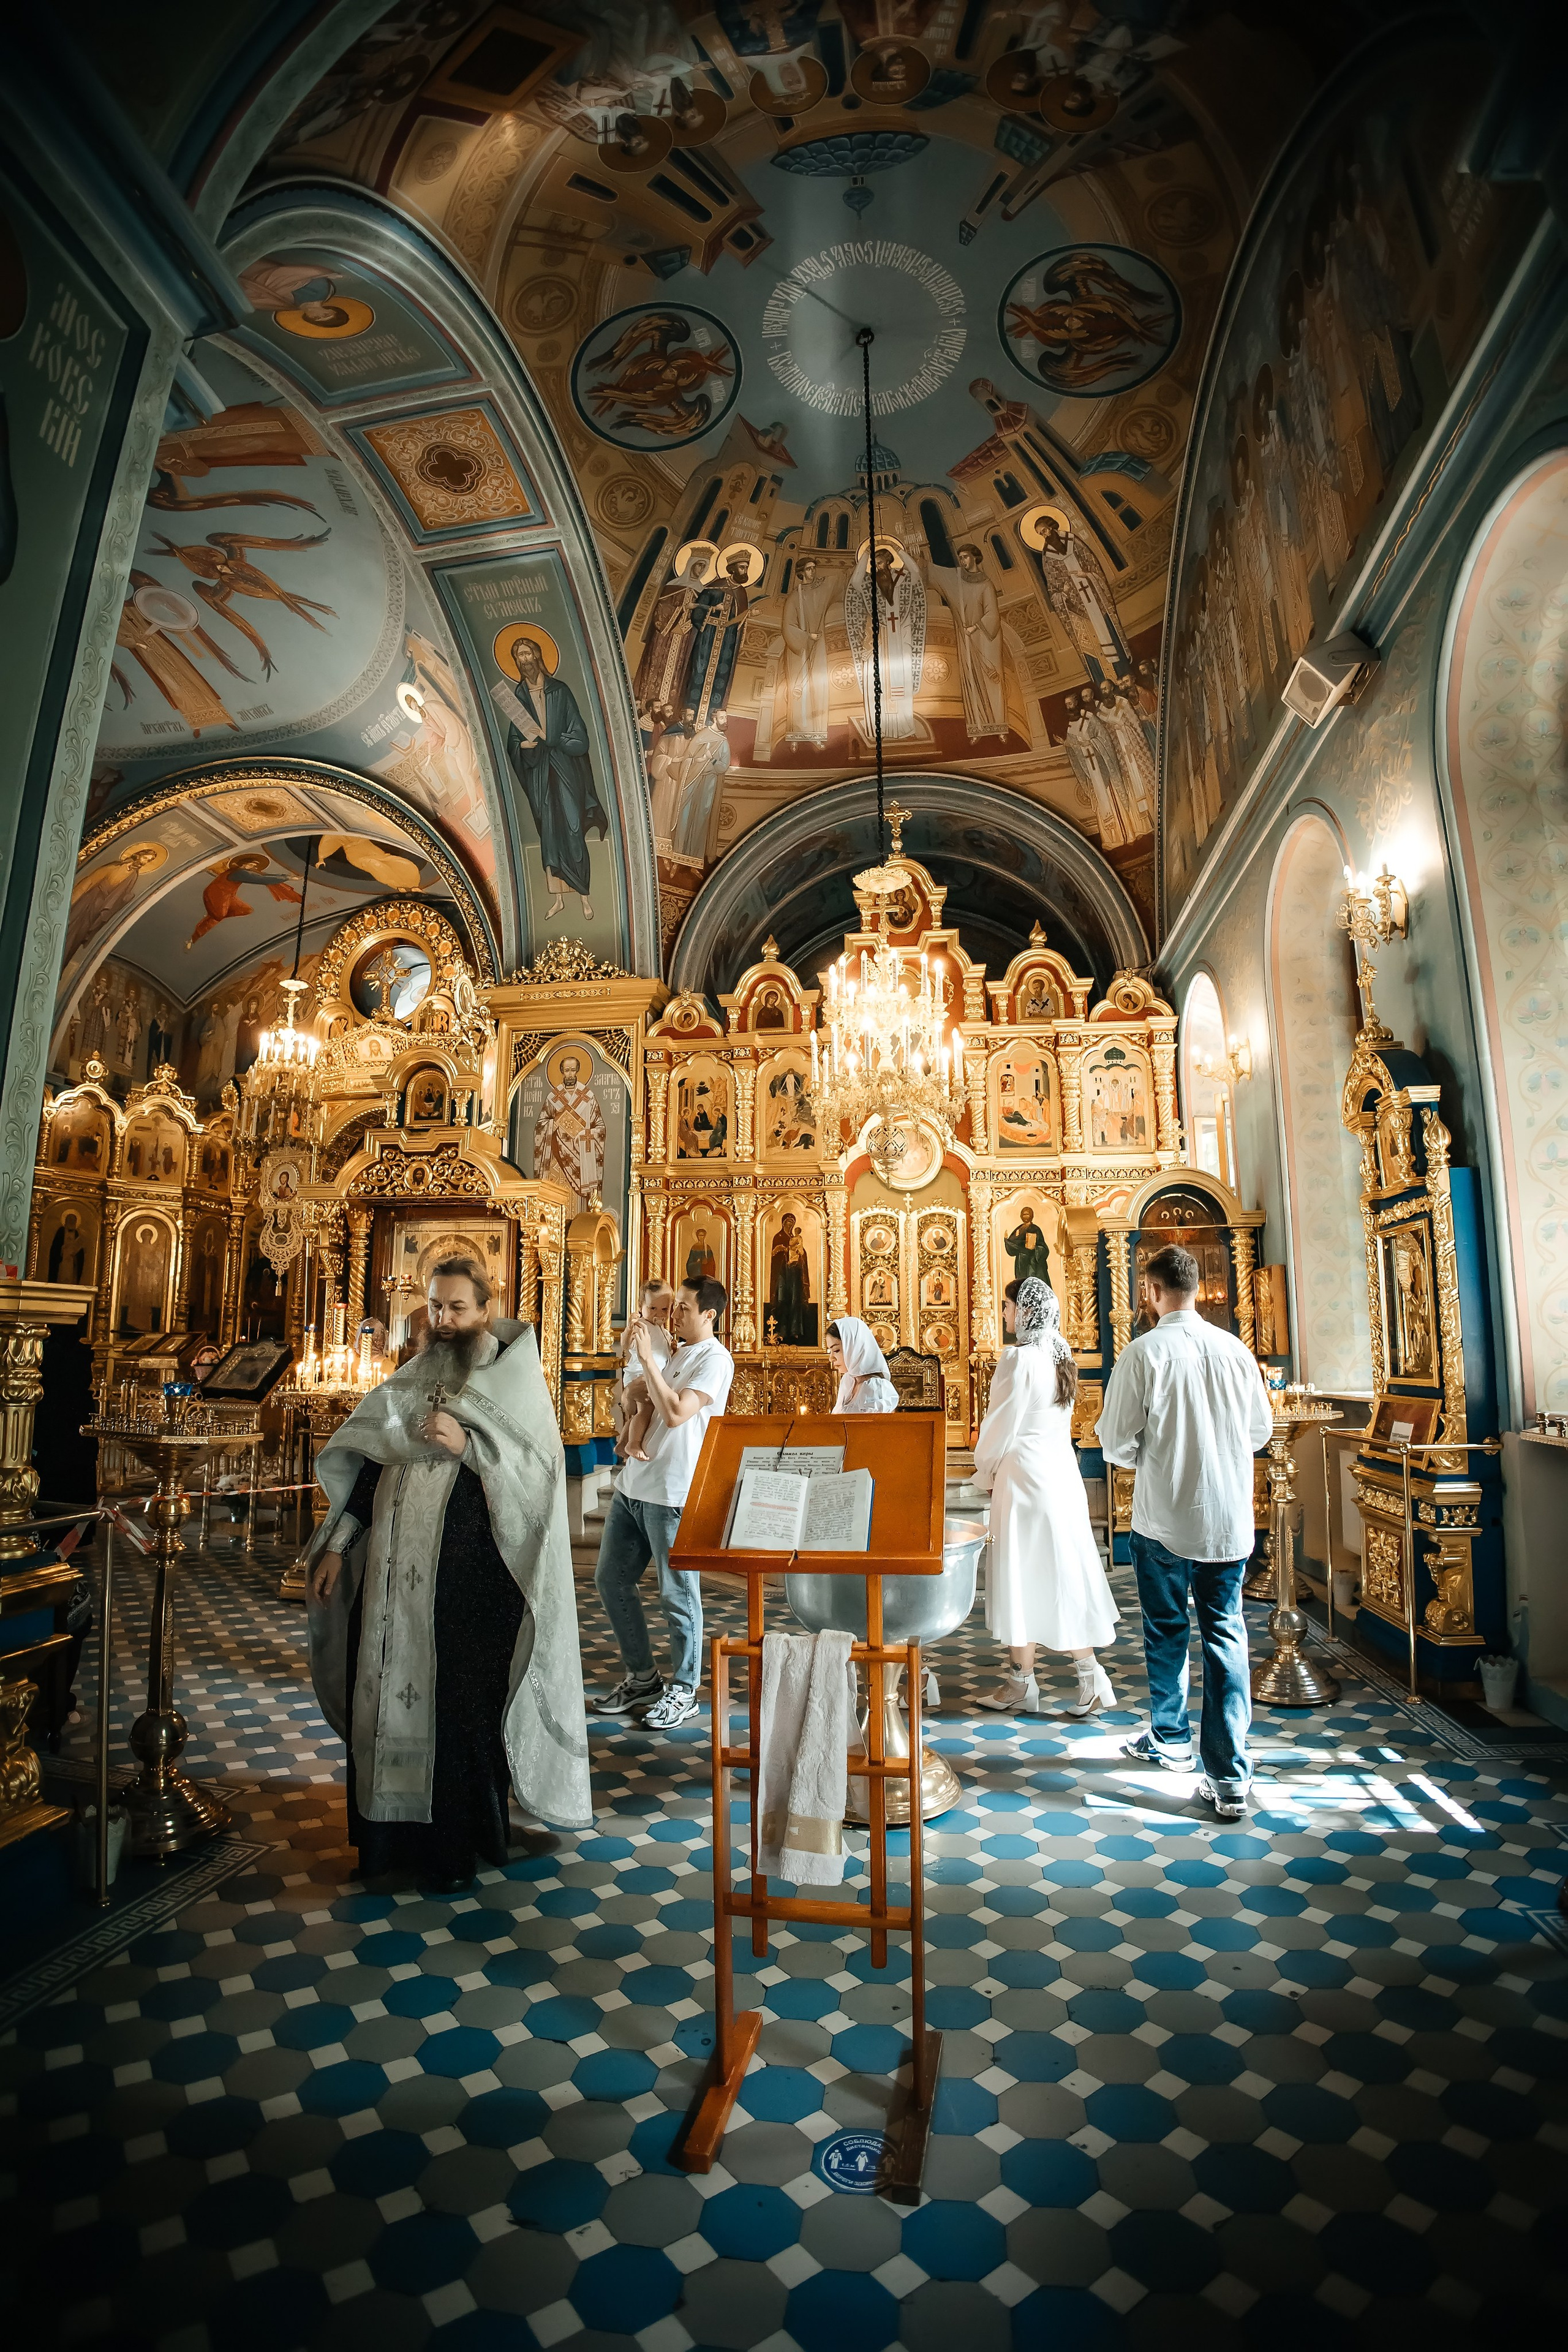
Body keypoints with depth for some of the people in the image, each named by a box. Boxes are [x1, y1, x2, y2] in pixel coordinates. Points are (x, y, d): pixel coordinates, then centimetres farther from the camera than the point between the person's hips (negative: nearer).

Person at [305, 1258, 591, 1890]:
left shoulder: (515, 1378, -5)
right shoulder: (410, 1381, 11)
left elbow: (540, 1471, -13)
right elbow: (370, 1466, 15)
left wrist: (466, 1445, -24)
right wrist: (337, 1546, 11)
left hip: (469, 1576, -5)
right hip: (393, 1570, 5)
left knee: (460, 1703, 2)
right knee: (386, 1694, 10)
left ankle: (459, 1843, 22)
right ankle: (394, 1831, 30)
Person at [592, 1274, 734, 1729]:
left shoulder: (715, 1359, -11)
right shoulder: (672, 1352, 14)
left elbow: (675, 1413, -23)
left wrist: (647, 1358, -18)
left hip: (673, 1493, -9)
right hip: (633, 1486, 9)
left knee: (678, 1594, 2)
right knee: (611, 1579, 14)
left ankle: (683, 1691, 19)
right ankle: (642, 1678, 28)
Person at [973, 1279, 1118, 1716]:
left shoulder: (1018, 1359, -17)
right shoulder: (1061, 1357, 8)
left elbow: (1000, 1426, -13)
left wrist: (985, 1473, 5)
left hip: (1024, 1477, -8)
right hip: (1062, 1475, 8)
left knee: (1020, 1575, 3)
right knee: (1063, 1573, 13)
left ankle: (1022, 1685, 13)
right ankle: (1090, 1676, 16)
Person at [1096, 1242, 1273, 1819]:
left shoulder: (1143, 1352, -14)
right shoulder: (1235, 1349, -3)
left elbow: (1115, 1441, -11)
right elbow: (1261, 1430, 9)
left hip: (1164, 1517, -3)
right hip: (1229, 1518, 3)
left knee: (1166, 1631, 16)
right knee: (1226, 1637, 8)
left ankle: (1171, 1739, 34)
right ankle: (1229, 1780, 7)